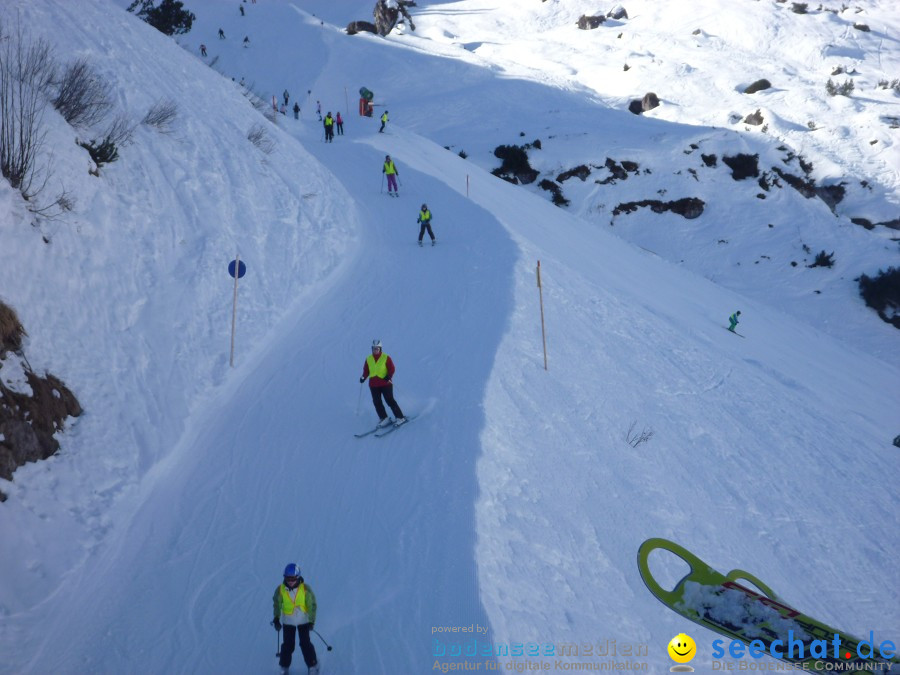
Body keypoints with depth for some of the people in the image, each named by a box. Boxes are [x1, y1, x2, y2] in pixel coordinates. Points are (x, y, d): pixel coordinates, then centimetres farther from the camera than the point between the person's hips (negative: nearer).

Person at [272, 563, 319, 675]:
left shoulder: (305, 589, -19)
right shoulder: (280, 589, -15)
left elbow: (312, 605, -8)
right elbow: (277, 604, 2)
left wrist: (311, 621, -8)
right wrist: (276, 619, -2)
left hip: (303, 620, -1)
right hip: (288, 621, 1)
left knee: (305, 644, 0)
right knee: (287, 645, 4)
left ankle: (313, 666, 16)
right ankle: (284, 666, 24)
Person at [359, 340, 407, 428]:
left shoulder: (386, 357, -3)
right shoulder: (368, 359, 9)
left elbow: (391, 368, -4)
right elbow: (366, 370, 14)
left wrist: (389, 376, -20)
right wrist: (363, 377, -3)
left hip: (385, 383, -5)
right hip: (373, 385, 5)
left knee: (390, 401, -7)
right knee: (377, 402, 3)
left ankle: (400, 418, 0)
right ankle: (384, 419, 13)